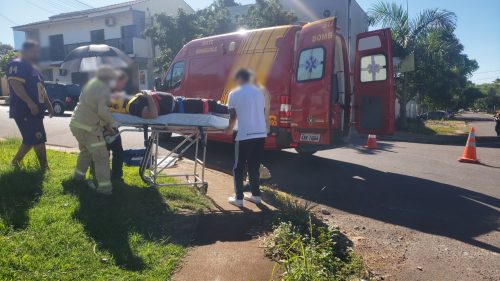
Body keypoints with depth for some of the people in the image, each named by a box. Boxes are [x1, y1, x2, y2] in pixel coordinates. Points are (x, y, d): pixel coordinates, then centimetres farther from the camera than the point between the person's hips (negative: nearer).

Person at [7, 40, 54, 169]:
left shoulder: (34, 68, 20)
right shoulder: (16, 65, -10)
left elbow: (41, 89, 26)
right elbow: (16, 84, -23)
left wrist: (48, 105, 23)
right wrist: (30, 103, -29)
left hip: (35, 111, 10)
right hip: (24, 111, -10)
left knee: (31, 139, 14)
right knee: (39, 139, -8)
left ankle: (15, 162, 26)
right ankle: (44, 167, 0)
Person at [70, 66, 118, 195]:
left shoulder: (92, 83, 12)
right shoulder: (104, 89, -15)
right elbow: (102, 111, -24)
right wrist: (109, 122, -5)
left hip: (76, 123, 9)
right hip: (88, 127, -9)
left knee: (85, 150, 29)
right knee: (101, 156, -3)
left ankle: (79, 175, 42)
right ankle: (104, 186, -4)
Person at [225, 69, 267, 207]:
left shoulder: (234, 93, -2)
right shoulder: (259, 92, 12)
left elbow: (233, 115, 6)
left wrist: (230, 129, 26)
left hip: (245, 135, -5)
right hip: (260, 134, 5)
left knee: (239, 167, 7)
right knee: (254, 166, 17)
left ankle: (238, 198, 9)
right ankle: (256, 195, 23)